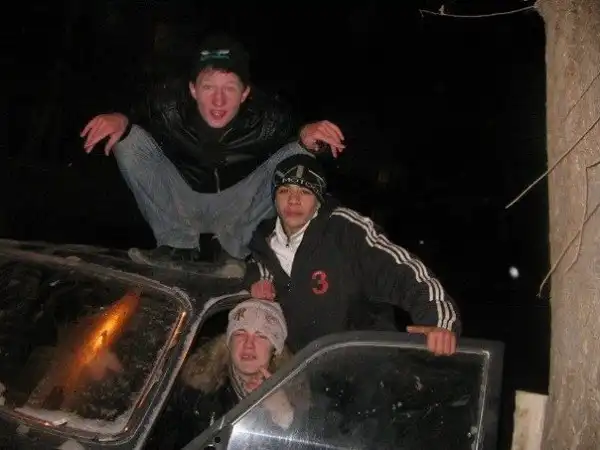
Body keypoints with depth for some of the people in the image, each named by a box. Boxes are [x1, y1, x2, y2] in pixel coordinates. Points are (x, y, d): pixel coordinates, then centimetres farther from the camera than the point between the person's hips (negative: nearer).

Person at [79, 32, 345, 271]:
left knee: (298, 156, -24)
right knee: (129, 139, -22)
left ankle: (242, 250, -7)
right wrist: (120, 121, -35)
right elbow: (138, 122, -8)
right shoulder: (169, 106, -27)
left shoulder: (268, 119, -28)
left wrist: (307, 137, -40)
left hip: (238, 208, -1)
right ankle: (179, 247, -9)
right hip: (181, 203, 1)